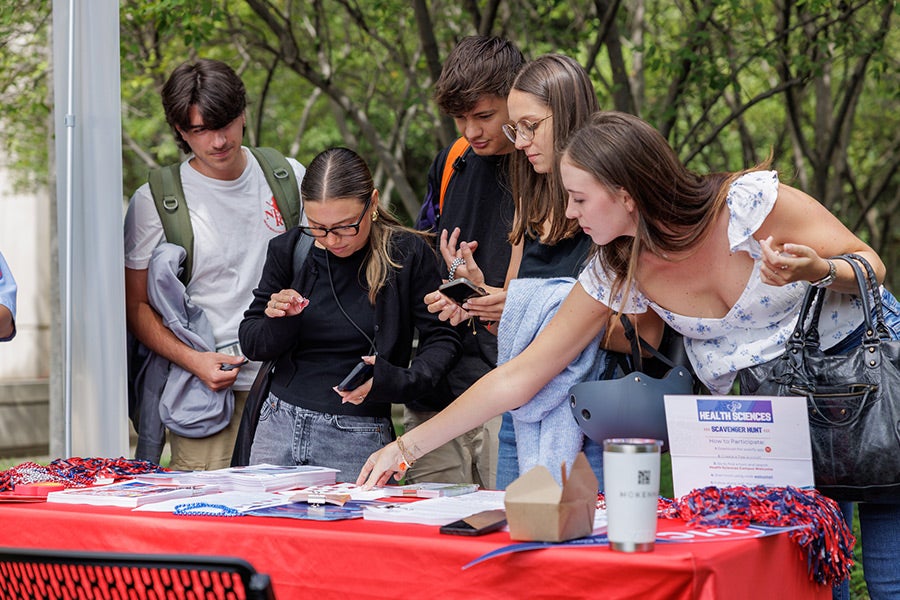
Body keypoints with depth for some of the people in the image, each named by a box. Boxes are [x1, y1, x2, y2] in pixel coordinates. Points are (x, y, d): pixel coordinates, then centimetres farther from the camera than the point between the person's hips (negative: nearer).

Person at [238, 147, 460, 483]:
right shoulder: (289, 250, 1)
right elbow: (251, 345, 7)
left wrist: (397, 381, -20)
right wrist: (279, 322, -15)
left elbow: (442, 340, -2)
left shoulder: (407, 254, -6)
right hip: (279, 427, 3)